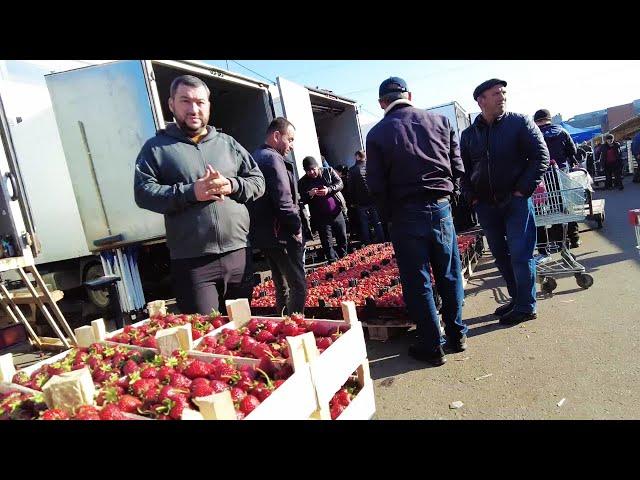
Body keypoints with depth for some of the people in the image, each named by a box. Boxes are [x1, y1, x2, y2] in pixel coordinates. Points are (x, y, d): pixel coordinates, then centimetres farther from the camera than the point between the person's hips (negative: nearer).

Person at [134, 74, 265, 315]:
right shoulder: (156, 147, 6)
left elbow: (258, 180, 12)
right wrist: (190, 192, -16)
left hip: (238, 254, 4)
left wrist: (232, 186, -8)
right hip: (191, 261, -3)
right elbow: (143, 192, -5)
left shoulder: (228, 143, 15)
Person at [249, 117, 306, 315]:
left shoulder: (255, 158, 16)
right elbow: (283, 202, -22)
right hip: (281, 236, -10)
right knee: (298, 286, -4)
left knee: (282, 287, 17)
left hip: (262, 235, 10)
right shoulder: (273, 159, -13)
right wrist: (297, 227, -9)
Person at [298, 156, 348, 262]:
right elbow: (303, 200, -2)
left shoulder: (328, 171, 2)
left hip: (337, 213, 2)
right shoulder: (302, 182, -1)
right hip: (321, 217, -2)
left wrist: (329, 189, -22)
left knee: (342, 239, 11)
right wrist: (309, 194, -25)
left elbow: (340, 183, -3)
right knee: (327, 244, 0)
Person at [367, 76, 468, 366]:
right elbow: (457, 168, 5)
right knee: (449, 275, 15)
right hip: (441, 208, 3)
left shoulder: (377, 133, -3)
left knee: (417, 282, 6)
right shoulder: (440, 121, 5)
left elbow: (376, 185, -5)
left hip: (405, 214, -3)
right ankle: (456, 336, 26)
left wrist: (388, 216, 7)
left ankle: (431, 347, 14)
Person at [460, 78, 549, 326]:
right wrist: (471, 197, 4)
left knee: (520, 254, -4)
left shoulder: (520, 122, -3)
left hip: (516, 201, -4)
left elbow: (541, 156, -6)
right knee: (500, 255, 11)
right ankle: (516, 298, 26)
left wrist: (522, 190, -11)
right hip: (485, 206, 4)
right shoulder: (468, 134, 7)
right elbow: (463, 170, 15)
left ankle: (526, 306, 9)